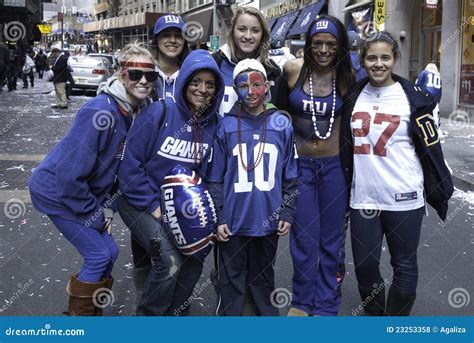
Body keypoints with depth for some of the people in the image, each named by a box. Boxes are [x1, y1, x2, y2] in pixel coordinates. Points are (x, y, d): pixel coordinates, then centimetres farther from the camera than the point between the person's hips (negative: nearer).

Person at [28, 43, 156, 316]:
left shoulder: (139, 113, -3)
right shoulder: (101, 111, -28)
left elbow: (124, 164, 8)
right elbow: (69, 174, -28)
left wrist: (108, 206, 1)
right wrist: (95, 214, -17)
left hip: (81, 190, 8)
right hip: (55, 190, -8)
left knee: (109, 252, 10)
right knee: (99, 255, -6)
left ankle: (90, 313, 29)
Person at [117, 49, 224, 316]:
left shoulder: (213, 124, -3)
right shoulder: (160, 112, -17)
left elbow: (209, 173, 8)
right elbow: (130, 162, -16)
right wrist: (152, 205, -15)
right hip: (139, 201, -5)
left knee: (193, 261, -4)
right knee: (170, 261, -19)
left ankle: (170, 311, 23)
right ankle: (148, 315, 7)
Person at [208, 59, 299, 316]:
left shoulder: (282, 124, 1)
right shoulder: (226, 126, -2)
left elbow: (290, 174, 6)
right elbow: (215, 177, 0)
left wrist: (287, 212, 3)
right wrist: (219, 217, -3)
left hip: (268, 220, 1)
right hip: (233, 220, -1)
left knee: (263, 277, 16)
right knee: (232, 279, 9)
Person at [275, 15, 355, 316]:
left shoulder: (347, 76, -4)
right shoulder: (292, 70, -7)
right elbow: (281, 109, 8)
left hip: (335, 165, 1)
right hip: (300, 164, -1)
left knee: (331, 240, 11)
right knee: (305, 239, 6)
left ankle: (326, 306, 29)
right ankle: (302, 302, 28)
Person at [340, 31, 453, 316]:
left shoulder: (413, 98, -6)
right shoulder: (354, 97, 6)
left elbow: (431, 148, -4)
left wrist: (442, 193, -2)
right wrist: (347, 185, 16)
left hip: (404, 199, -3)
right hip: (363, 197, 4)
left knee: (405, 267, 8)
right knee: (365, 266, 10)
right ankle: (374, 318, 33)